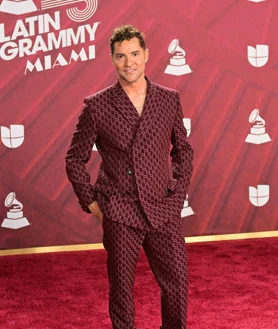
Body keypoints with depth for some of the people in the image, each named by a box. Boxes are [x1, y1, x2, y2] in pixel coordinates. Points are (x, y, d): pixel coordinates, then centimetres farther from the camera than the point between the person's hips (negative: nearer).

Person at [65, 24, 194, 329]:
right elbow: (75, 159, 5)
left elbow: (183, 150, 14)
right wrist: (90, 202, 0)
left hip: (163, 210, 2)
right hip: (119, 214, -2)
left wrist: (179, 193, 6)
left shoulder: (169, 99, 3)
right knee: (121, 286, 8)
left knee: (177, 282, 5)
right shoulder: (97, 106, -4)